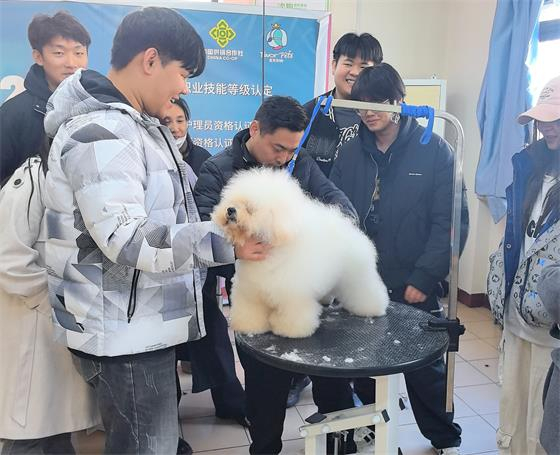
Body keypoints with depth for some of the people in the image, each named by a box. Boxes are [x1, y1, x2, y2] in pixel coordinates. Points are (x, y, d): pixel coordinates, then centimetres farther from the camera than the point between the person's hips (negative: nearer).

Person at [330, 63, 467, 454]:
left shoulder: (434, 150, -6)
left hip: (413, 286, -3)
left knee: (424, 367, 11)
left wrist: (423, 278, -14)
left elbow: (447, 222, -9)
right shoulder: (351, 153, 4)